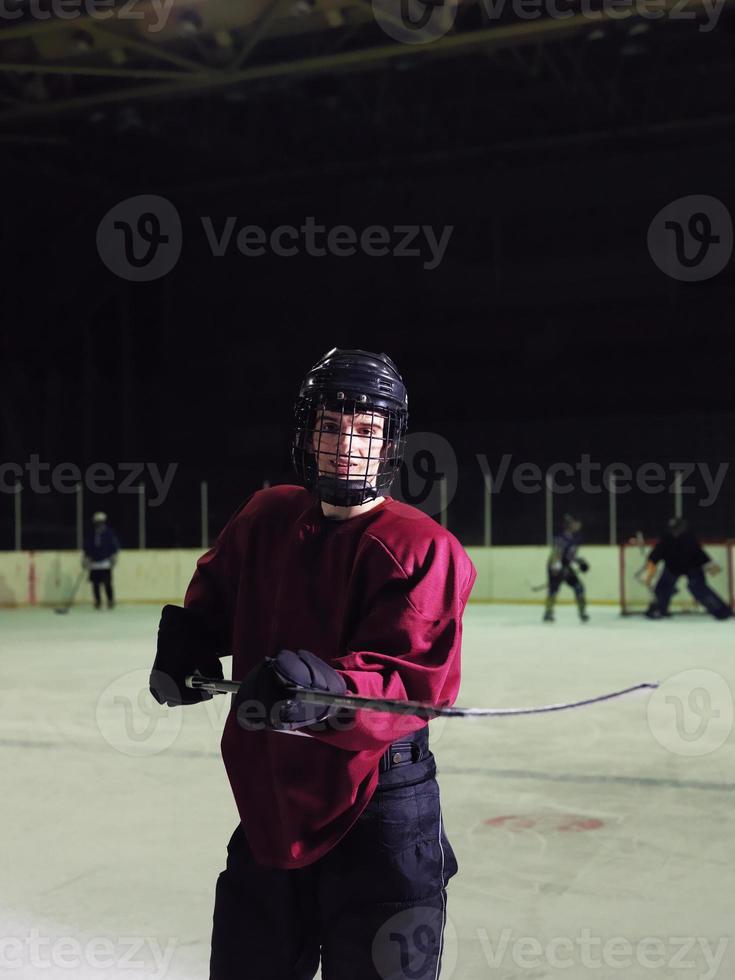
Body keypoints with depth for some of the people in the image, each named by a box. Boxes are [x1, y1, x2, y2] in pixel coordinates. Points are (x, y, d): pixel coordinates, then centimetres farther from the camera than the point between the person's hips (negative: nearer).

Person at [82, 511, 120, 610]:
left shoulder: (110, 534, -1)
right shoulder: (90, 536, 10)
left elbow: (115, 546, -1)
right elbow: (87, 549, 15)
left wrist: (113, 558, -8)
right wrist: (85, 559, 9)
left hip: (106, 563, -4)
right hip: (94, 564, 4)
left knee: (107, 583, -9)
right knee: (95, 584, 2)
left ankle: (110, 601, 2)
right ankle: (98, 601, 14)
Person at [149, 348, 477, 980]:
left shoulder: (422, 548, -15)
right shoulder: (266, 519, 3)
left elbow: (416, 682, -25)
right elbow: (216, 590, 23)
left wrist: (326, 690, -40)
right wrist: (186, 640, 5)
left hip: (377, 815, -6)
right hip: (269, 805, 6)